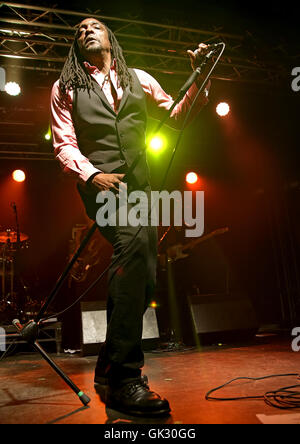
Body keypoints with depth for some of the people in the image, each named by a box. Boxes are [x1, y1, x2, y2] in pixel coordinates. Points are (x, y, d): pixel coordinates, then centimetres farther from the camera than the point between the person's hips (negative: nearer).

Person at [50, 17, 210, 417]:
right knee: (135, 240, -33)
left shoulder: (139, 79, 21)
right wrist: (91, 174, -15)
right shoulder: (66, 87, 13)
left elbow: (176, 117, 22)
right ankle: (124, 378, -28)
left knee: (142, 276, 2)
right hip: (99, 182, -5)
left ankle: (110, 364, 22)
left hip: (139, 183, 5)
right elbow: (64, 144, 4)